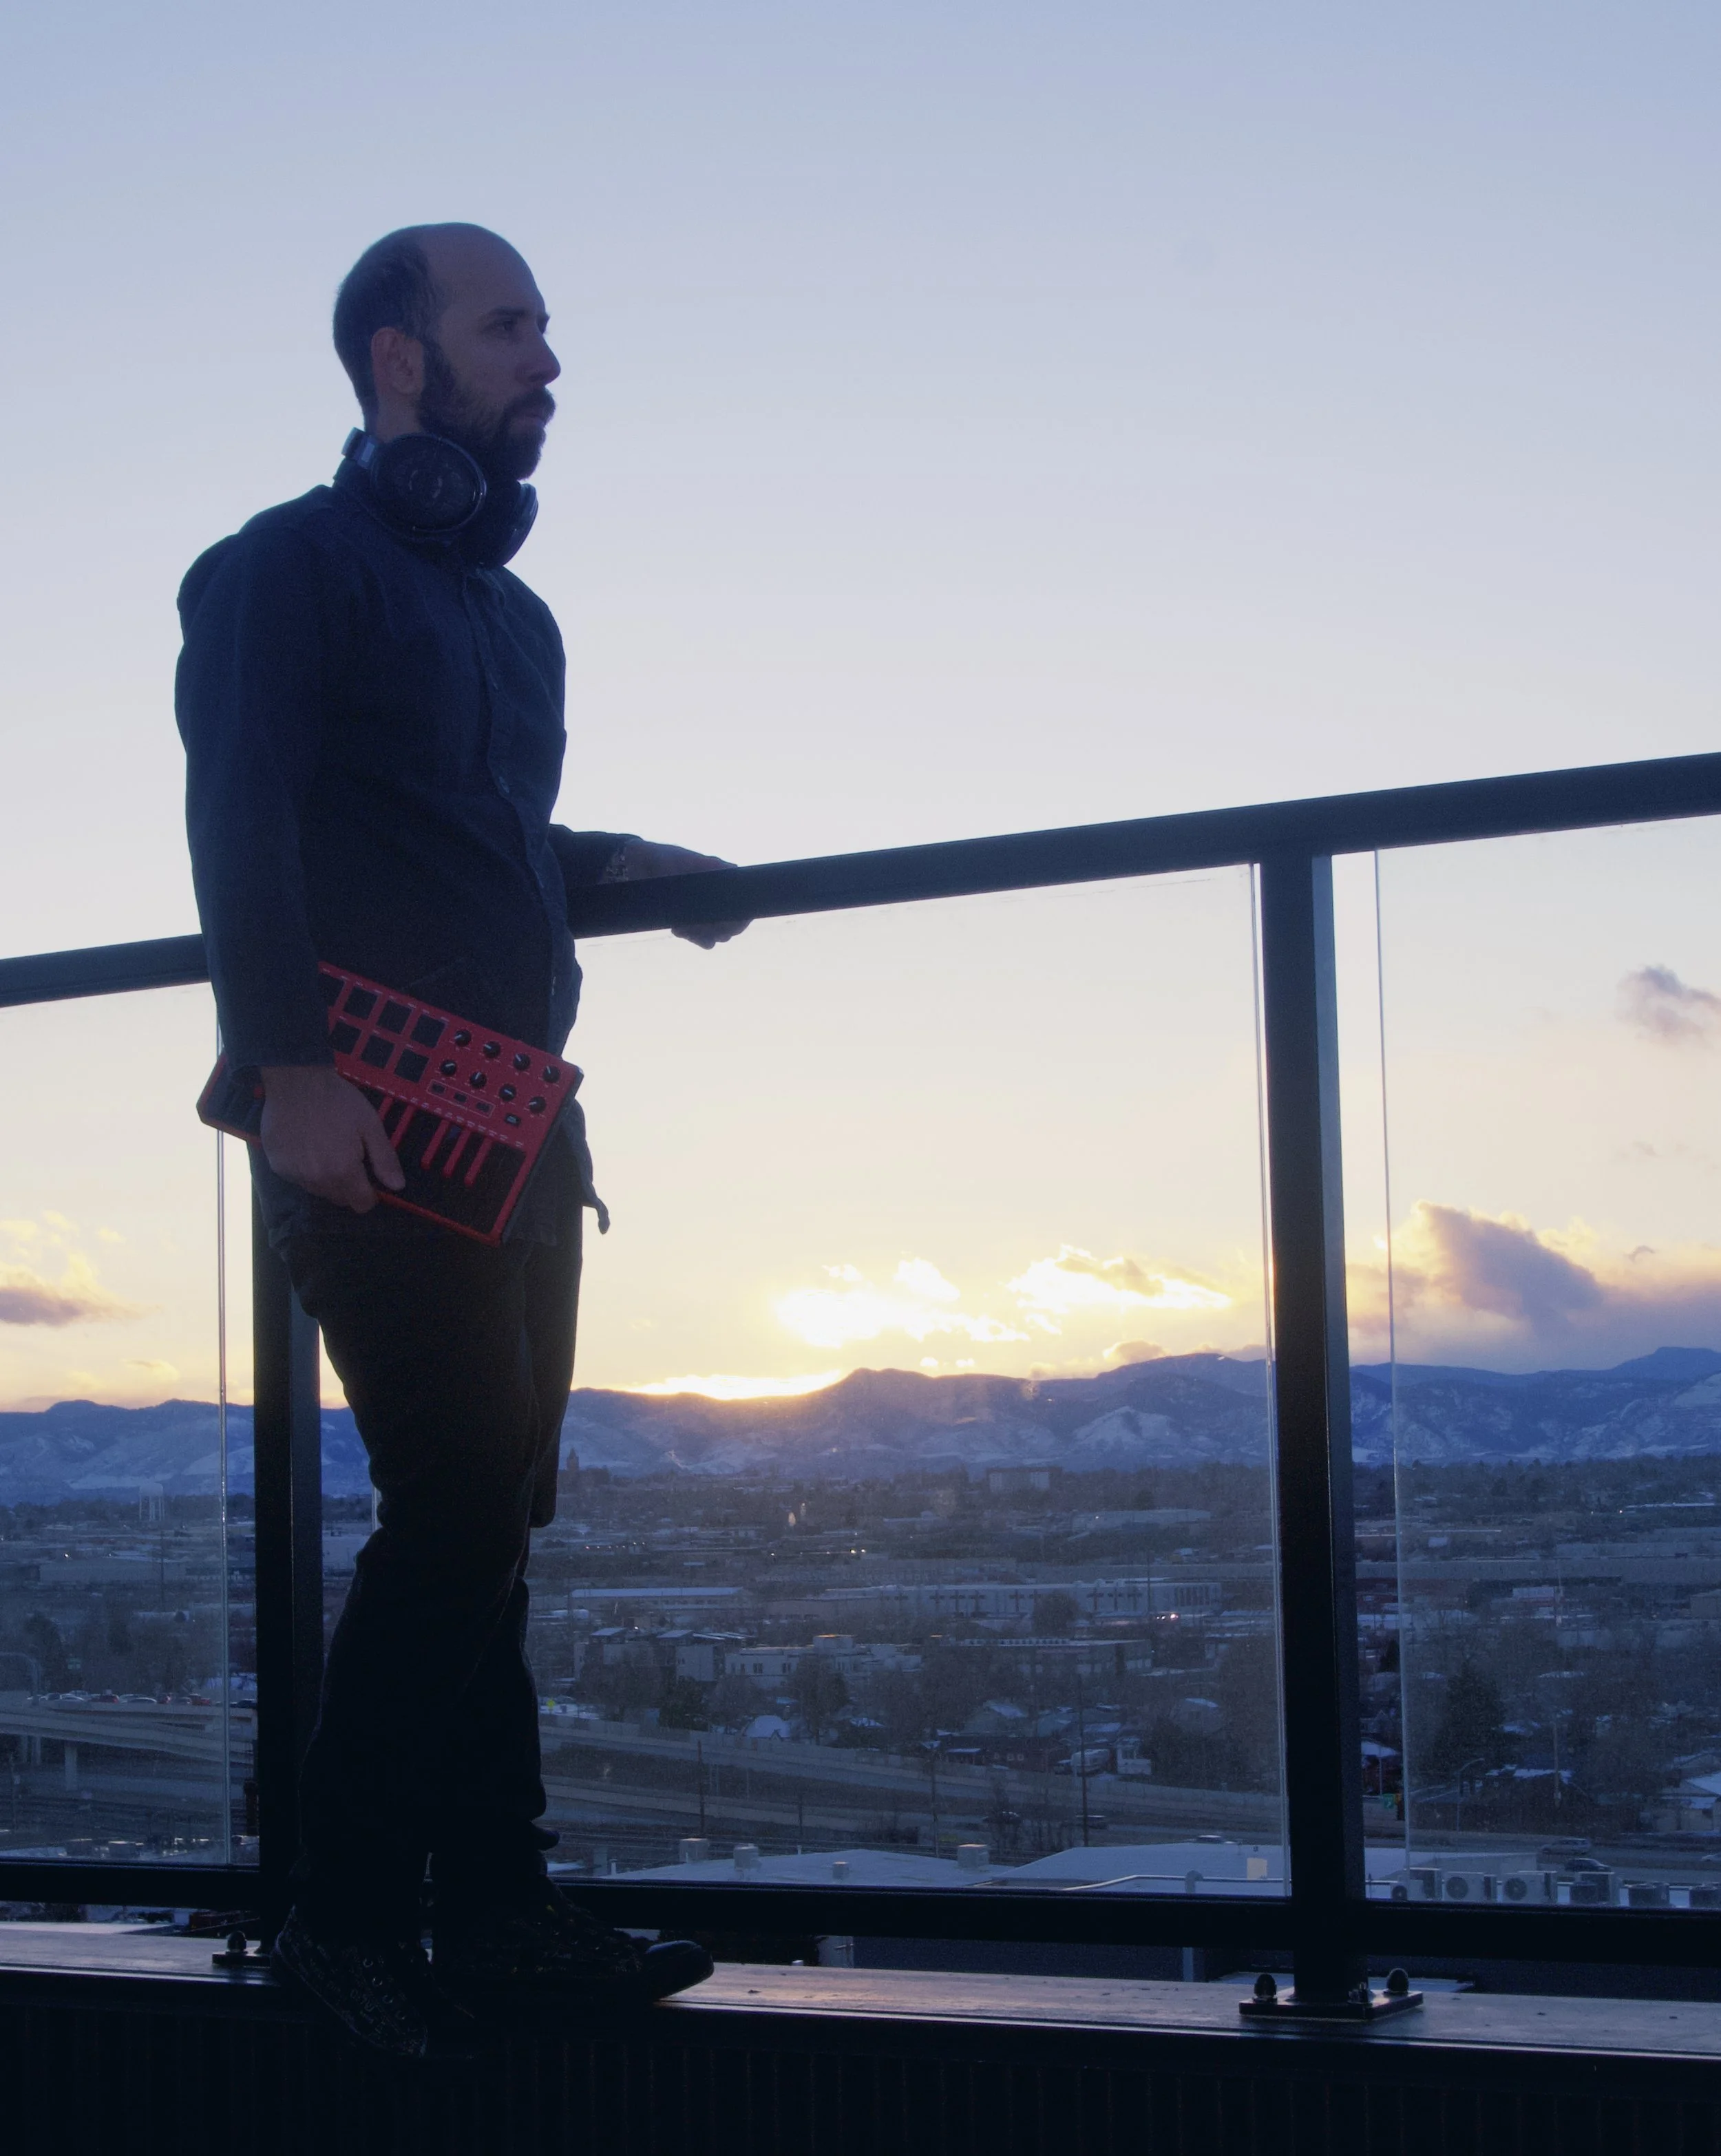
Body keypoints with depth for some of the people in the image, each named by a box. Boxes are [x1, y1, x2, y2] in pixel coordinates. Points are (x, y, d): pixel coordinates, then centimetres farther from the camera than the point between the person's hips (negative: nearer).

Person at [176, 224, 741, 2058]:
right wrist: (292, 1066, -24)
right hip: (367, 1120, -8)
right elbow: (243, 823, -13)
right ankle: (347, 1908, -4)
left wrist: (618, 866, 12)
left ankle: (493, 1910, 10)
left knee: (491, 1507, 6)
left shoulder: (518, 616, 24)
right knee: (462, 1492, -14)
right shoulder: (291, 567, -2)